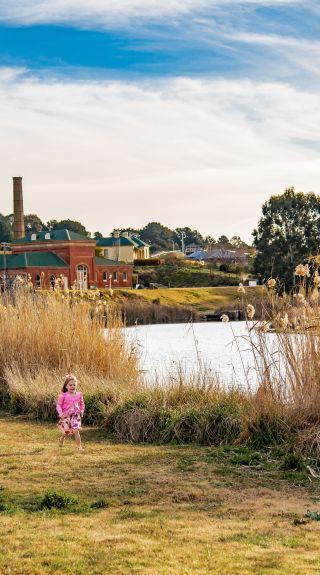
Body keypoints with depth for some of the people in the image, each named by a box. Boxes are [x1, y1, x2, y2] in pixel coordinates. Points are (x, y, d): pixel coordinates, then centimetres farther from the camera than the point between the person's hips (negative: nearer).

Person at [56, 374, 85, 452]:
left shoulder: (79, 395, -1)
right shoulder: (63, 396, -10)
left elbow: (82, 404, 14)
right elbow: (59, 405, -6)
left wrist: (82, 410, -2)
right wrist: (60, 413, -18)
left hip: (75, 416, 1)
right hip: (66, 416, -1)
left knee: (76, 431, -8)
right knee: (66, 432, 8)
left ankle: (79, 446, -1)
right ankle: (61, 439, 43)